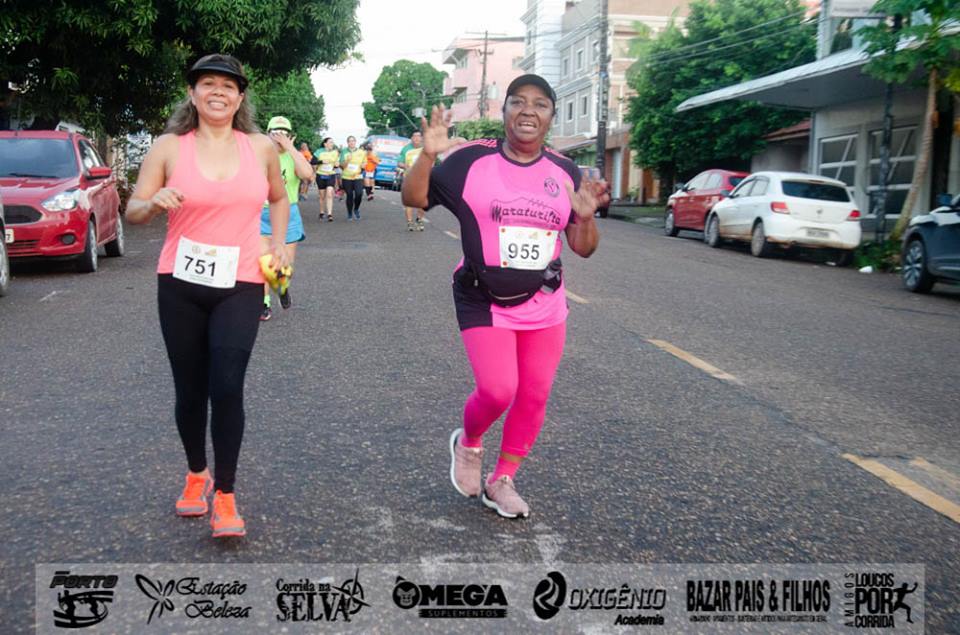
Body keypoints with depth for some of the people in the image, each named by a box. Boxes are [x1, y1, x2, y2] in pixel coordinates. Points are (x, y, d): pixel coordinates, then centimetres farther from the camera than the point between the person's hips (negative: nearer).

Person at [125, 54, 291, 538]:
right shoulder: (168, 148, -1)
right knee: (189, 390, 9)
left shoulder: (261, 148, 3)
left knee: (227, 387, -12)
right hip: (180, 285, 1)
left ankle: (225, 496, 2)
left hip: (240, 285, 0)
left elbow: (278, 197, 21)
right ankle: (197, 474, 34)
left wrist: (278, 243, 7)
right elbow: (133, 211, 0)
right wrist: (154, 203, -22)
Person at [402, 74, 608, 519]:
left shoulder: (566, 173, 2)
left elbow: (583, 249, 5)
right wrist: (428, 156, -21)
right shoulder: (471, 161, -7)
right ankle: (468, 443, 21)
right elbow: (414, 198, -5)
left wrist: (586, 216, -16)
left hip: (544, 303, 4)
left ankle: (501, 482, 26)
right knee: (497, 391, -15)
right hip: (484, 302, -4)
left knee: (534, 396, 5)